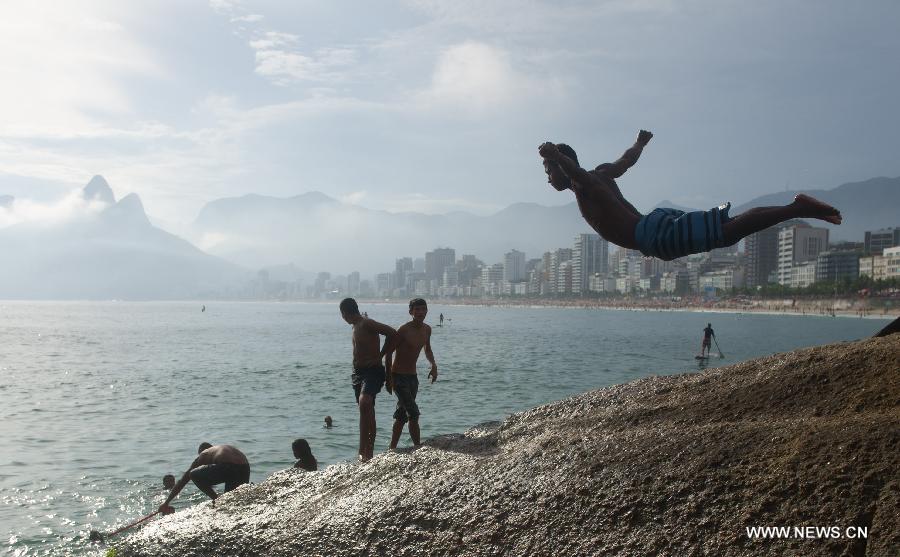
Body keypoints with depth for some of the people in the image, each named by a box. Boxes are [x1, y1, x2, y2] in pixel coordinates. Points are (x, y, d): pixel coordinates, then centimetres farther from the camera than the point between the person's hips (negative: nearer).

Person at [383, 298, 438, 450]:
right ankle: (418, 447, -6)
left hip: (412, 376, 8)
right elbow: (388, 352, -14)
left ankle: (392, 448, 22)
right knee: (414, 413, -14)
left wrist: (433, 365, 7)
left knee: (402, 415, 13)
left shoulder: (427, 330, 5)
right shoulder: (404, 330, -17)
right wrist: (389, 377, -18)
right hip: (399, 376, -8)